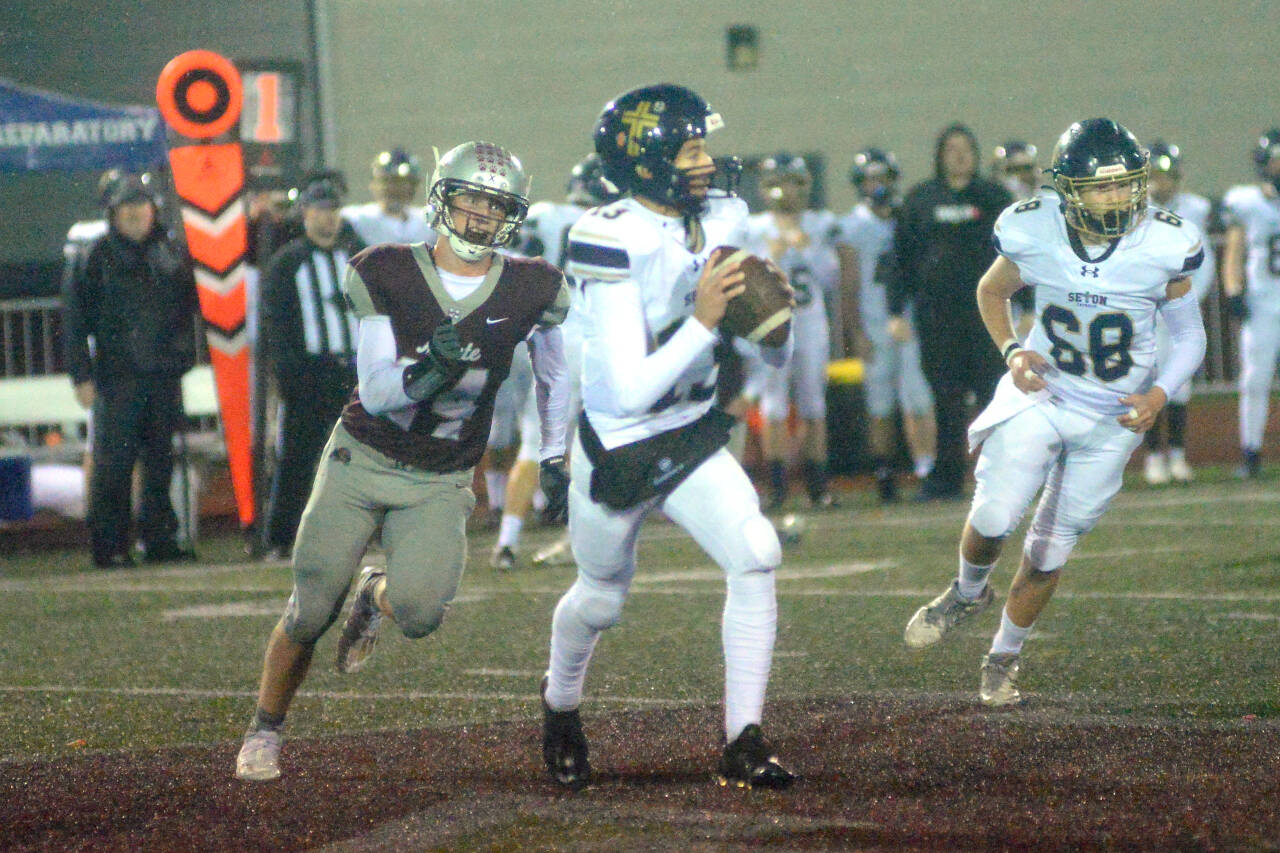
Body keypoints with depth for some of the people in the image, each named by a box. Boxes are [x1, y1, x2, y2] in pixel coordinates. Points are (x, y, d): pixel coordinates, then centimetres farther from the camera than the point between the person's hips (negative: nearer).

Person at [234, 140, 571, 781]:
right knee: (310, 614, -2)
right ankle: (265, 730, 23)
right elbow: (375, 392, -13)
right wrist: (427, 373, -34)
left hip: (440, 486, 1)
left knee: (419, 613, -22)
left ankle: (376, 596, 16)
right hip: (361, 462, -1)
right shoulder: (387, 274, -10)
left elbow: (554, 364, 17)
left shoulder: (532, 291, -5)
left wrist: (554, 455, 20)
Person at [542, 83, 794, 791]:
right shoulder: (611, 241, -27)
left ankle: (743, 743, -12)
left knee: (755, 557, -18)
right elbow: (631, 390, -30)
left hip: (692, 438, 5)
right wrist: (703, 323, -37)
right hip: (618, 447, -5)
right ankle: (560, 703, 49)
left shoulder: (724, 222, -6)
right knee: (601, 598, 16)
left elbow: (773, 357, 5)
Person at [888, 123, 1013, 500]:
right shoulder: (920, 200, 9)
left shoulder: (994, 198, 8)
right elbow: (902, 258, 9)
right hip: (936, 311, 1)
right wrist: (896, 311, 3)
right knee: (946, 397, 2)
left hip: (986, 310, -1)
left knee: (993, 391, -6)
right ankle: (947, 475, 8)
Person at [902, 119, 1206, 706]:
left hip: (1113, 417, 0)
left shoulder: (1163, 247, -17)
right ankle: (968, 593, 21)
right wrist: (1011, 351, -10)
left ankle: (1005, 656, 29)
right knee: (993, 519, -15)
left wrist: (1160, 394, -17)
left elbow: (1189, 334, -1)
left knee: (1051, 548, 6)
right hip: (1041, 394, 0)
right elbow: (991, 292, 7)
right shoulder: (1033, 236, -15)